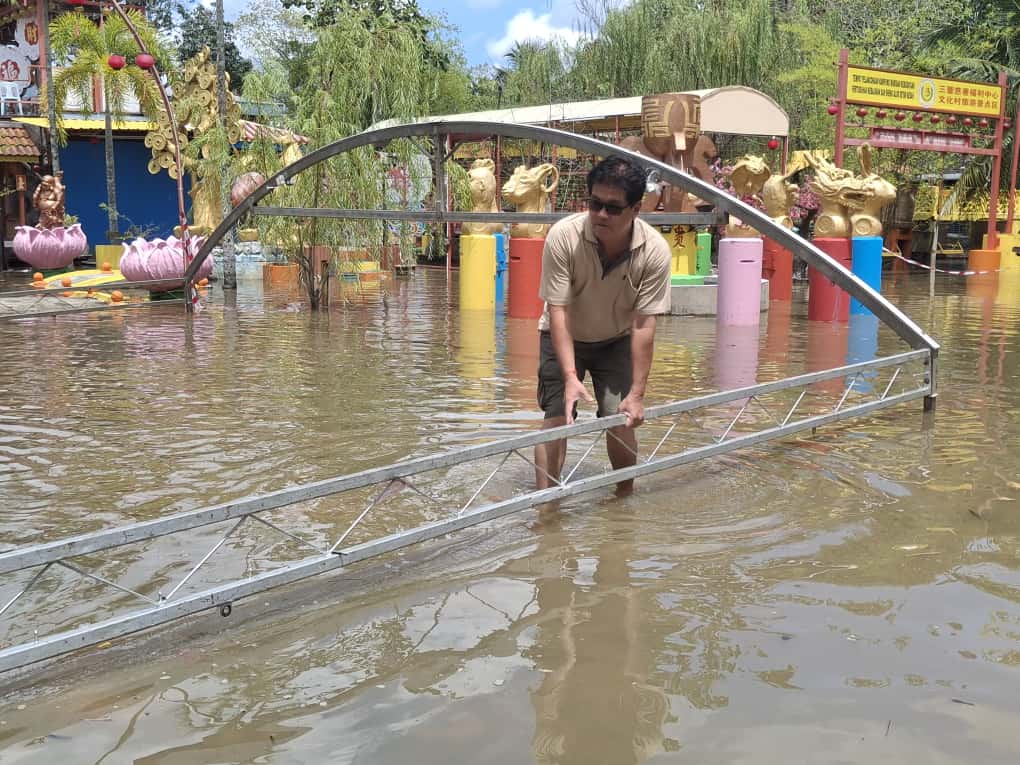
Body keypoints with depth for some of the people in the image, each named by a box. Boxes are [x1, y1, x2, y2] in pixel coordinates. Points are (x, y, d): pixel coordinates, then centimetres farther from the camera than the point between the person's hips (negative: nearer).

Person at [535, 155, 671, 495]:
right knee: (556, 416, -12)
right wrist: (571, 377, -35)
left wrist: (636, 393, -23)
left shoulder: (655, 250, -27)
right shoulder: (563, 236, -31)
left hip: (616, 340, 1)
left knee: (620, 419, -7)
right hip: (563, 338, -1)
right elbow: (558, 311, -27)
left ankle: (625, 498, 15)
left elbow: (644, 325, -23)